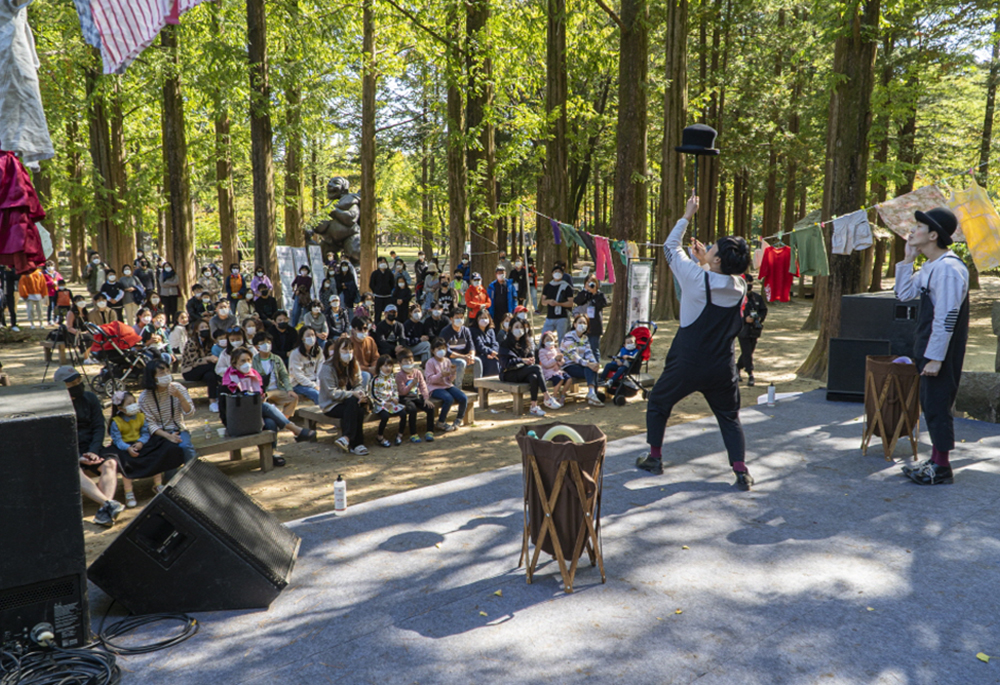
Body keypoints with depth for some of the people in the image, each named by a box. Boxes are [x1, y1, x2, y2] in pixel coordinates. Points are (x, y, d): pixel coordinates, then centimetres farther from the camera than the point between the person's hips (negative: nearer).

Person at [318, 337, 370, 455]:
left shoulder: (354, 366, 10)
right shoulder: (327, 367, -11)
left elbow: (359, 384, 5)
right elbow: (332, 393, -17)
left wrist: (360, 393, -19)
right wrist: (353, 394, -25)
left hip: (350, 402, 5)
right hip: (331, 405, -5)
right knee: (357, 411, -31)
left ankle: (347, 437, -30)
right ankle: (356, 444, -26)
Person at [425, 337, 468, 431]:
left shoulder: (447, 361, 10)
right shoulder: (431, 363, -5)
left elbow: (450, 380, 11)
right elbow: (430, 379, -12)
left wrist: (453, 373, -10)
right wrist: (441, 375, -26)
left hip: (448, 385, 6)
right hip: (435, 388, -6)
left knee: (464, 398, -17)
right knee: (449, 399, -33)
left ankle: (458, 420, 5)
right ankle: (441, 423, -13)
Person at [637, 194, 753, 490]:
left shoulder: (696, 278, -16)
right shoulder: (740, 287, -3)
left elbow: (671, 247, 0)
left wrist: (686, 216, 10)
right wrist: (704, 261, 16)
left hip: (686, 365, -3)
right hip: (722, 368, 3)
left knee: (658, 404, 19)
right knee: (730, 418, 17)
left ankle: (654, 458, 26)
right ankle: (741, 471, 5)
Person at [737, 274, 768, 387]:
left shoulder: (757, 298, 9)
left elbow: (764, 310, 13)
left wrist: (760, 318, -8)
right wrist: (745, 319, -21)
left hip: (754, 330, 6)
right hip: (743, 330, -6)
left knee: (749, 351, 15)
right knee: (747, 353, -9)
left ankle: (737, 368, 35)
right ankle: (750, 375, -10)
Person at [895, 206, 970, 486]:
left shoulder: (948, 268, -21)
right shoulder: (930, 267, 10)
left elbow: (946, 317, -24)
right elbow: (903, 294, 15)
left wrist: (935, 358, -23)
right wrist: (908, 259, 7)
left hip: (941, 352, -10)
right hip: (928, 348, 10)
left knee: (937, 406, 0)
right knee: (930, 405, 17)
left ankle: (942, 468, 12)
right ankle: (935, 461, 29)